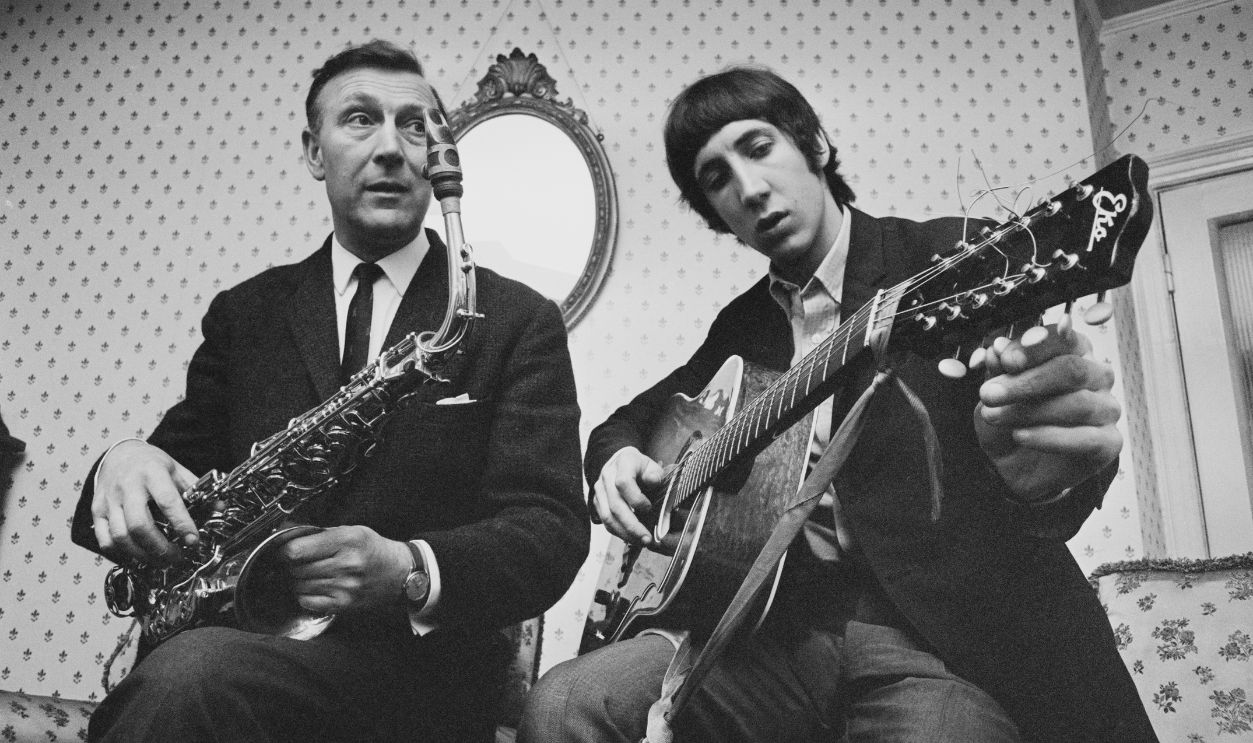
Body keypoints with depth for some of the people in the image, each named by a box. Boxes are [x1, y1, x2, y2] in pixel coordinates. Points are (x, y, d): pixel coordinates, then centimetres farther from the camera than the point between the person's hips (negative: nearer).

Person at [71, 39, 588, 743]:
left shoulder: (521, 323, 2)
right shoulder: (246, 313, 13)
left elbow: (552, 528, -5)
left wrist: (413, 573, -24)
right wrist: (126, 467, -13)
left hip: (415, 657, -3)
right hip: (236, 635, 3)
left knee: (192, 676, -31)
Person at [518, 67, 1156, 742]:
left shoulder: (951, 258, 0)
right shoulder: (742, 323, 16)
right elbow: (636, 415, 28)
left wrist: (1042, 473, -38)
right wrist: (617, 455, 3)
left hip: (941, 631, -4)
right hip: (785, 625, 5)